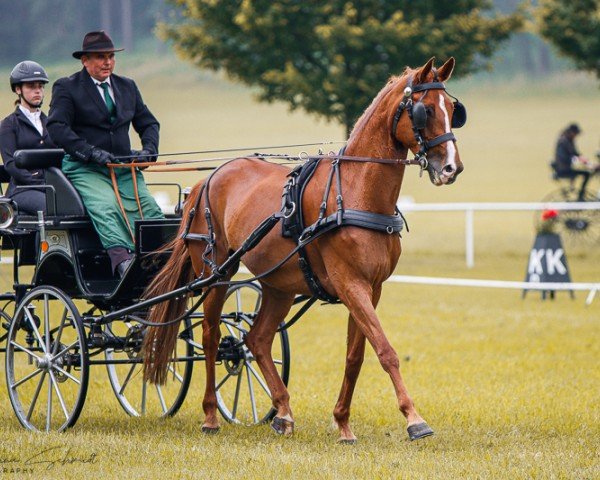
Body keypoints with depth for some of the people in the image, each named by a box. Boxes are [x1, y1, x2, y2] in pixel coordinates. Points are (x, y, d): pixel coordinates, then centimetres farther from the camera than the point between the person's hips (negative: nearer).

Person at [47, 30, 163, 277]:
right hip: (84, 170, -6)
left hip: (124, 168, 6)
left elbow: (148, 122, 21)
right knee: (106, 209, -32)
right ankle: (122, 261, -47)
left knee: (150, 210, -16)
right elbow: (56, 126, -12)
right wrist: (90, 152, -23)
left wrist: (149, 149, -1)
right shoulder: (66, 88, 1)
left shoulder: (127, 86, 19)